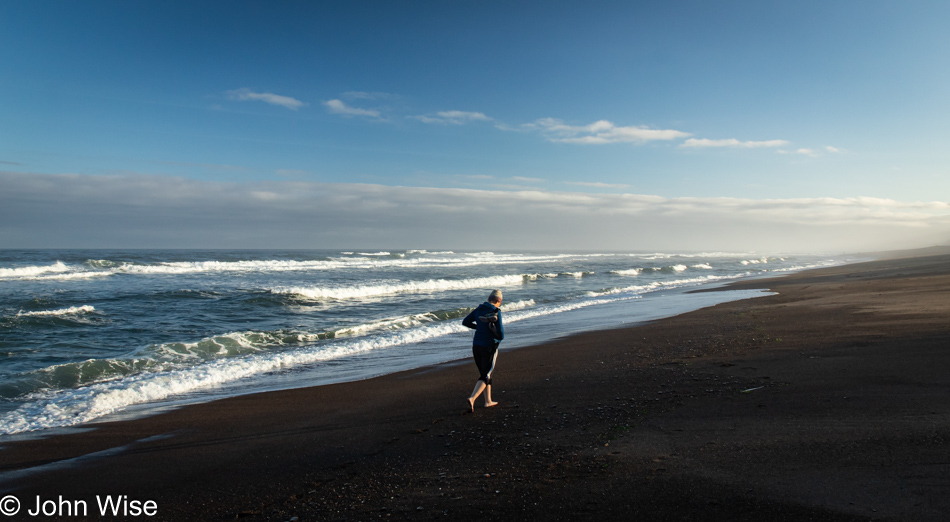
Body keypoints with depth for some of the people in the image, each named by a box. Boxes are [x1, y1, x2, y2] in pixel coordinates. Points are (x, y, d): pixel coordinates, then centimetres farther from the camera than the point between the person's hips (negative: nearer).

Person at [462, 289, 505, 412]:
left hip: (476, 346, 6)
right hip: (489, 347, -6)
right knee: (485, 376, 0)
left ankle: (488, 401, 27)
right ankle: (472, 399, -19)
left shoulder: (479, 309, 3)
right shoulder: (496, 313, -13)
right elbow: (501, 335, -16)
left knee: (484, 373, 20)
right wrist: (500, 332, 7)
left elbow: (465, 322, 13)